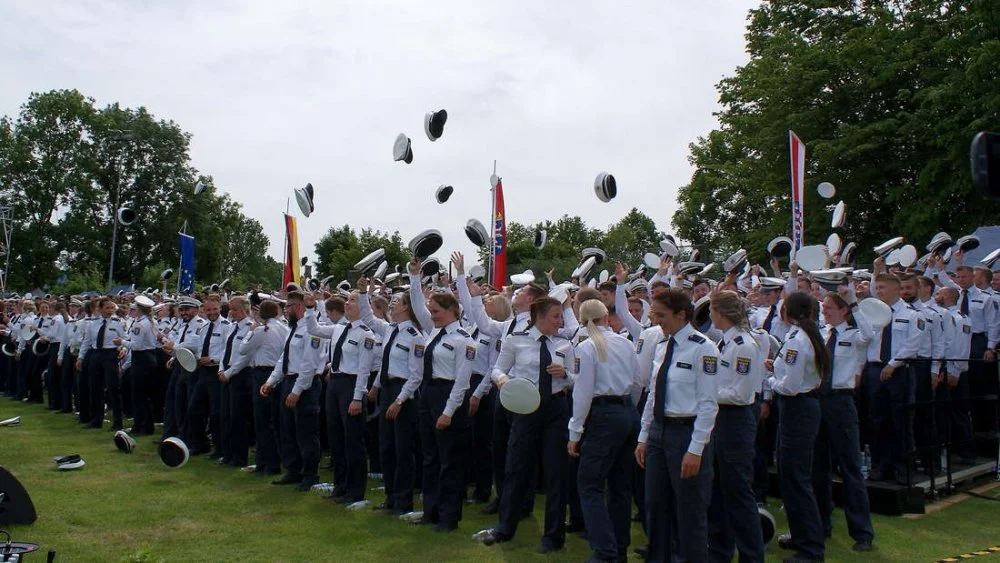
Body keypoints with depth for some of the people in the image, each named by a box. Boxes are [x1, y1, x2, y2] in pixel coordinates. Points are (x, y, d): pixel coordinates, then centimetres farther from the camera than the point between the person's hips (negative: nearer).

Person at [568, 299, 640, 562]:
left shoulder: (586, 347, -10)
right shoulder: (625, 343, 6)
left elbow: (583, 393, -12)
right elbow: (637, 382, 12)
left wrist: (575, 432, -6)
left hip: (604, 415, -7)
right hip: (630, 413, 7)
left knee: (589, 485, -2)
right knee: (621, 483, 15)